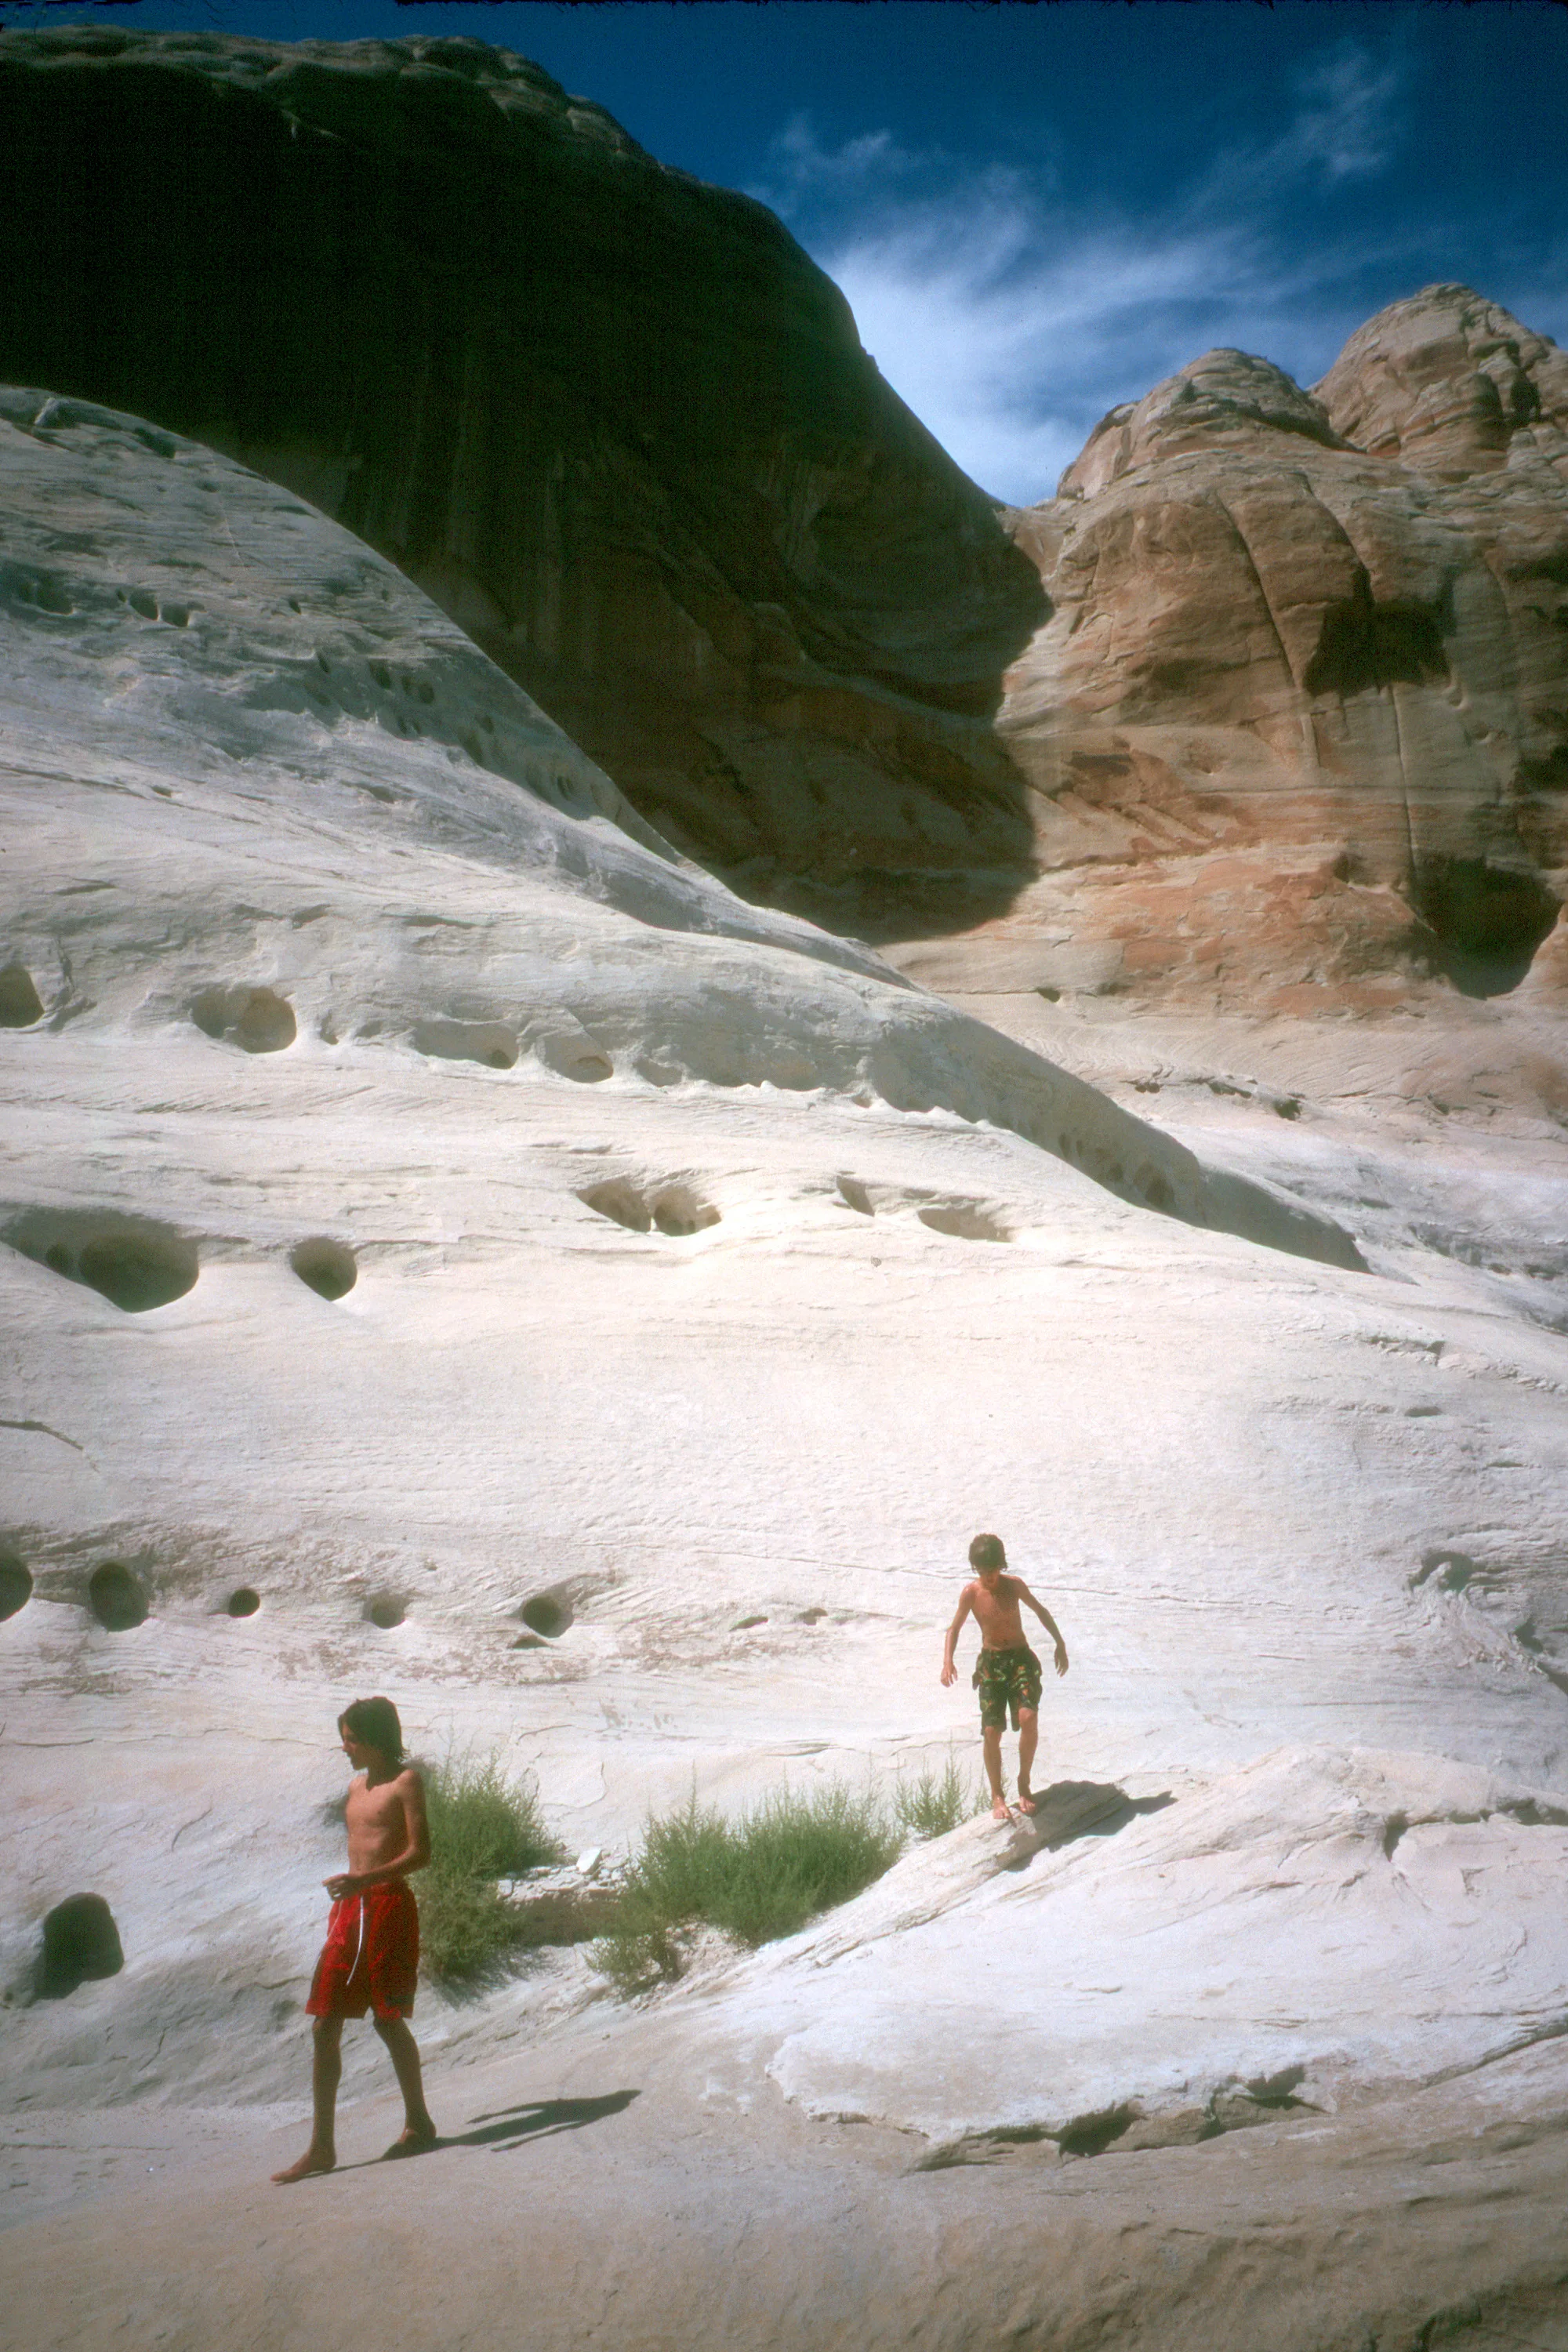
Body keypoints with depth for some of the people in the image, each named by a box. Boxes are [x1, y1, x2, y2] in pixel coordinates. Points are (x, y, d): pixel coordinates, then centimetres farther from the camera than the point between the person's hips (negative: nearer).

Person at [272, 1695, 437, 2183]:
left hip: (388, 1905, -7)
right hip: (350, 1909, 7)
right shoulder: (357, 1787, 16)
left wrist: (362, 1879, -26)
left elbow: (420, 1852, -15)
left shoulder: (405, 1782, -6)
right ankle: (322, 2147, 8)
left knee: (388, 2019, 0)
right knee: (325, 2025, 2)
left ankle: (419, 2123, 19)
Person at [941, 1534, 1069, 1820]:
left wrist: (1060, 1643, 12)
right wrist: (947, 1660, -9)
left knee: (1028, 1717, -22)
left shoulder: (1014, 1585, -3)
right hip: (991, 1663, 0)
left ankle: (1024, 1781, -1)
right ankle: (997, 1796, 9)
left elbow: (1040, 1611, 13)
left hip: (1021, 1659, 0)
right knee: (991, 1731, -8)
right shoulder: (971, 1593, -5)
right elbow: (955, 1628, 6)